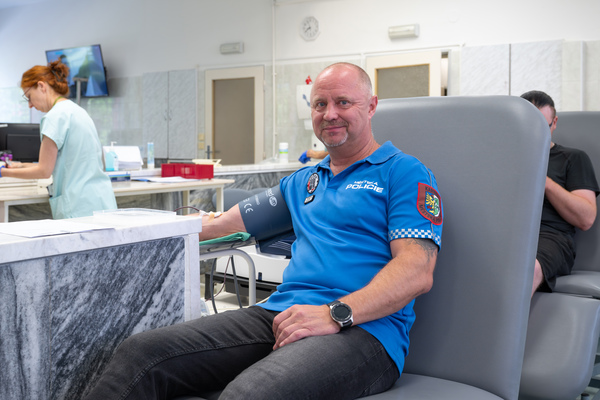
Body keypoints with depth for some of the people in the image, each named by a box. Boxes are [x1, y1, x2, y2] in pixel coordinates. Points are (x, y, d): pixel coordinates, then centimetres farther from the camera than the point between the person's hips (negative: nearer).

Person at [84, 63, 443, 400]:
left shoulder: (405, 173, 5)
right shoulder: (302, 182, 26)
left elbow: (417, 271, -8)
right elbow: (225, 225, 27)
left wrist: (335, 314, -21)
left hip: (365, 329, -6)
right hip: (281, 314, 7)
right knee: (141, 352, -15)